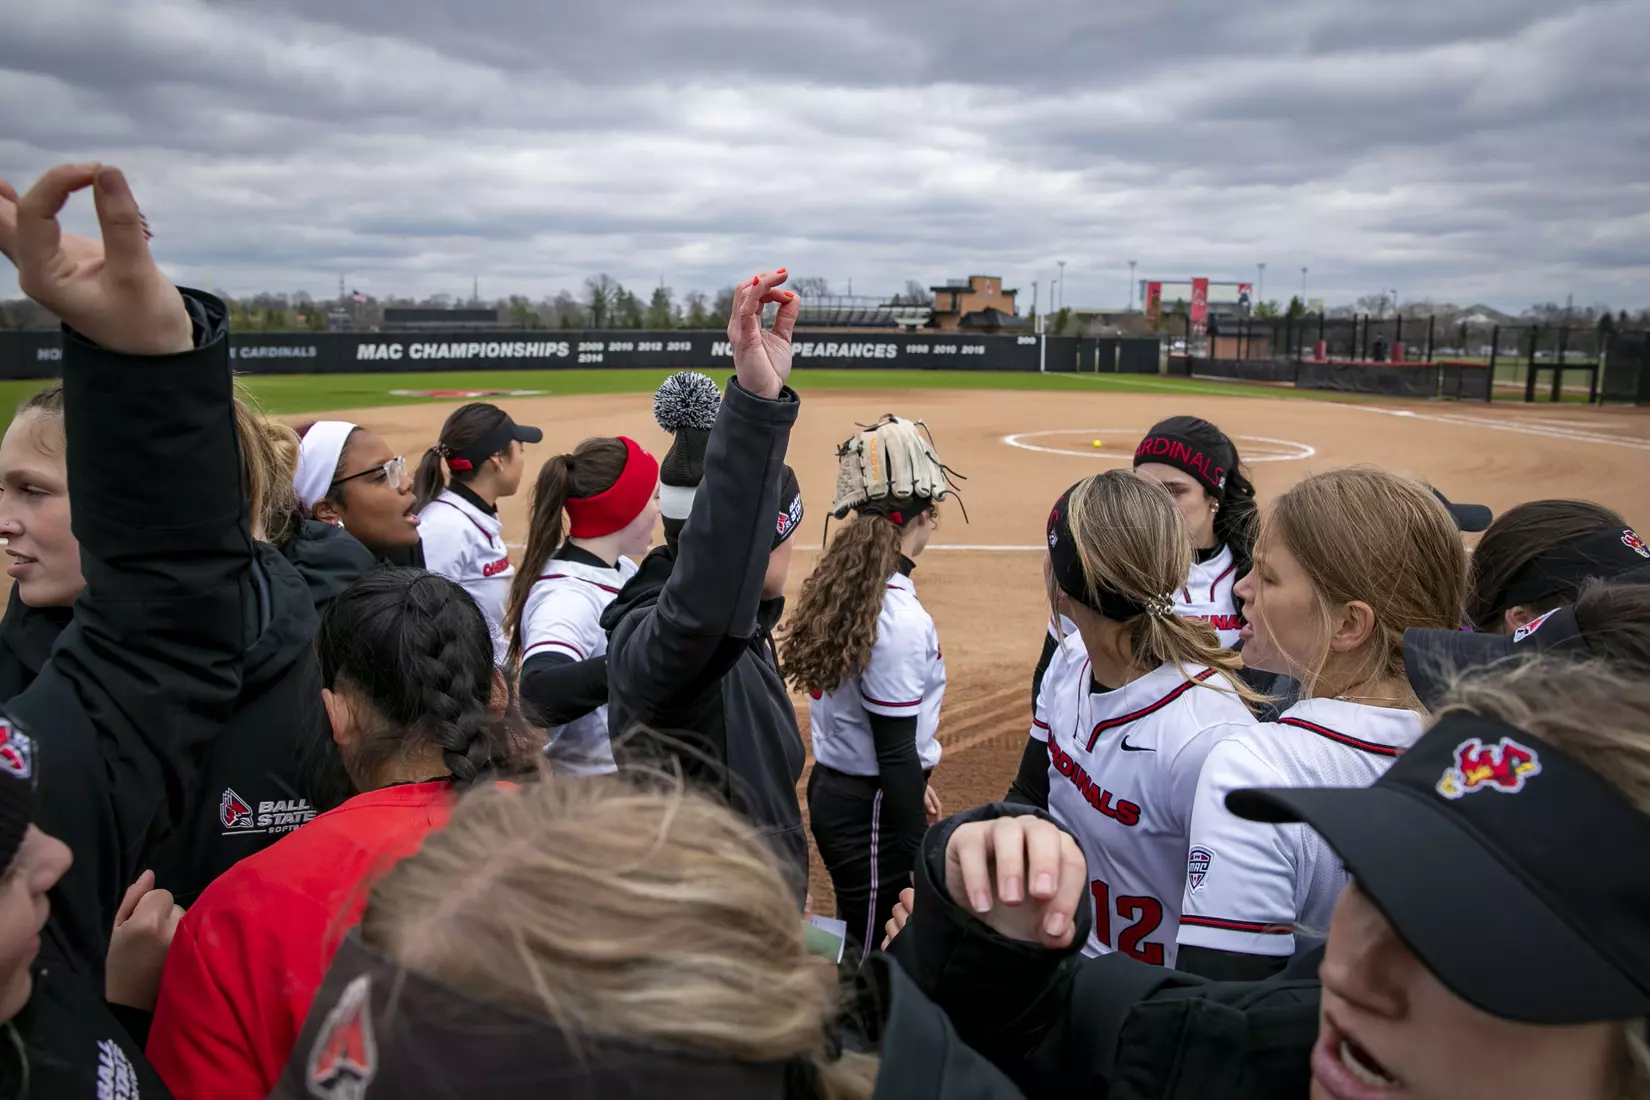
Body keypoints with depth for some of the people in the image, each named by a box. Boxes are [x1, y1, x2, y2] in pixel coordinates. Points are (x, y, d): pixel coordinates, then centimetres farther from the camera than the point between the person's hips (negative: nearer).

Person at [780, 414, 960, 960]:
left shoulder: (837, 583, 1)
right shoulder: (898, 617, -24)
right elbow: (897, 754, -22)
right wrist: (915, 869, -15)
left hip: (831, 788, 8)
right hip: (873, 813, -8)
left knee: (859, 948, 23)